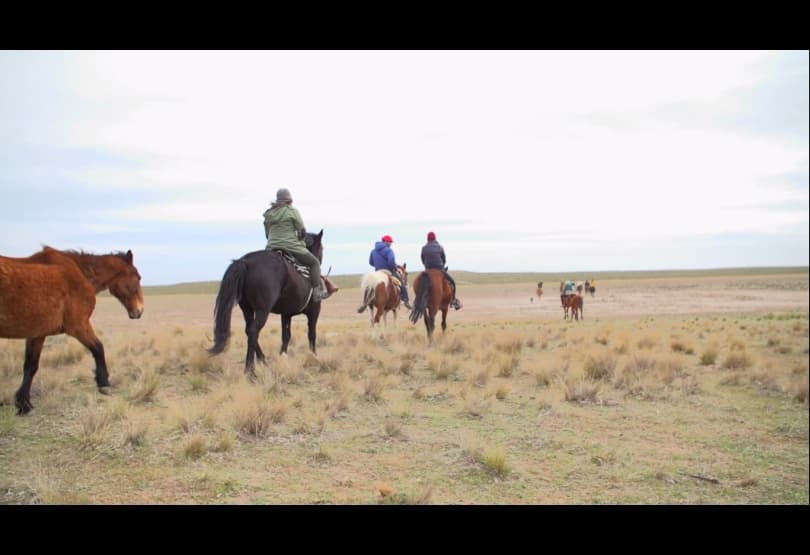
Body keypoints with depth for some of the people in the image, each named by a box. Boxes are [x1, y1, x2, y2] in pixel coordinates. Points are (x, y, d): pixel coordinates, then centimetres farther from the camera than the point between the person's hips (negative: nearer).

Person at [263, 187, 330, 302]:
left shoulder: (268, 213, 11)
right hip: (291, 247, -5)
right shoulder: (292, 211, -5)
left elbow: (267, 234, 15)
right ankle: (317, 292, -2)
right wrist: (299, 240, 14)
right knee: (314, 262, 9)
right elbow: (302, 232, -5)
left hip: (271, 248, 5)